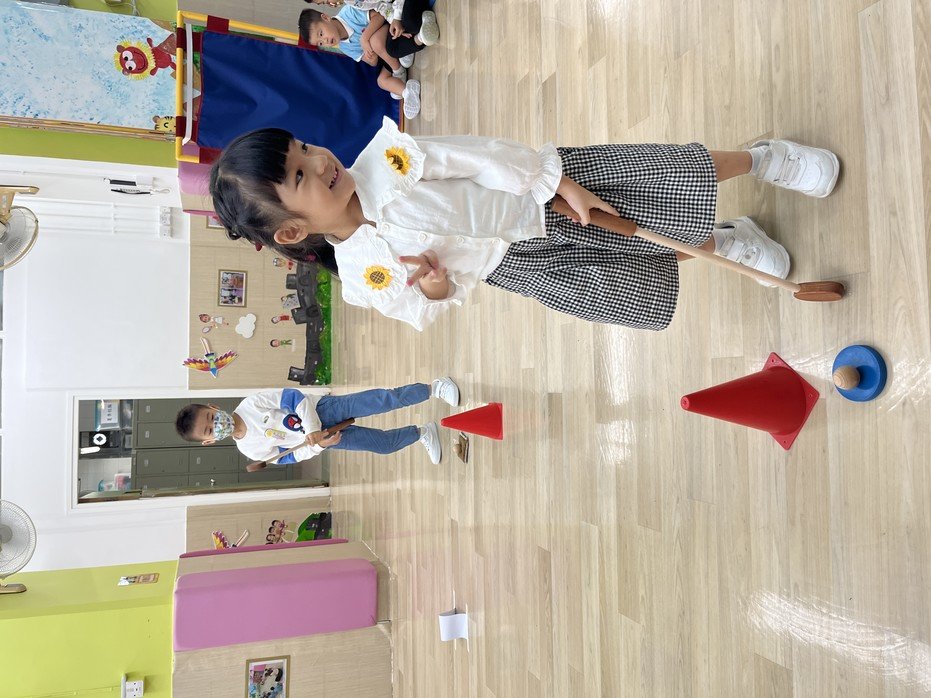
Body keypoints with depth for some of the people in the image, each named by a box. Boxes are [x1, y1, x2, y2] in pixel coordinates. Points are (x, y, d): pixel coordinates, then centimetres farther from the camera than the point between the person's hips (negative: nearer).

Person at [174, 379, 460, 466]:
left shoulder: (251, 404, -14)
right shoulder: (251, 450, -6)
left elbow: (295, 397, -12)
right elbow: (291, 456, -1)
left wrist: (312, 429, -23)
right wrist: (318, 445, -17)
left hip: (322, 409, -1)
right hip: (323, 438, 2)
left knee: (380, 401, -18)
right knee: (384, 443, -6)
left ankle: (432, 388, 1)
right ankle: (422, 433, 20)